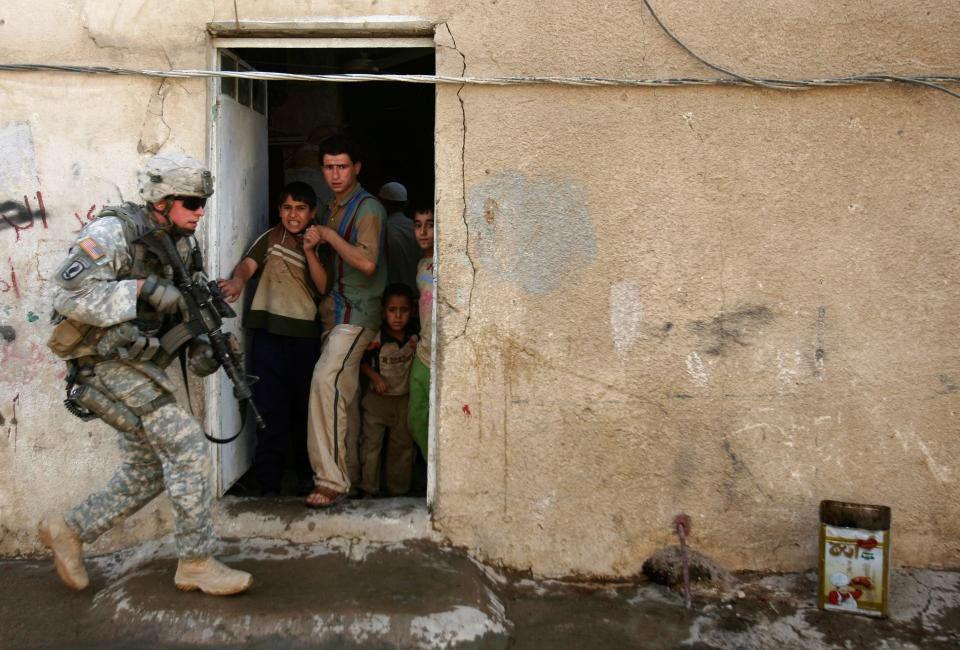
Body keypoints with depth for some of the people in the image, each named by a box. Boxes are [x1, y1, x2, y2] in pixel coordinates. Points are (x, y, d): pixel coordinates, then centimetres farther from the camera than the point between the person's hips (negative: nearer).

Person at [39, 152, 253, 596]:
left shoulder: (182, 246, 10)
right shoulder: (114, 232, -14)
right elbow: (69, 295, -24)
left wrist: (203, 346, -2)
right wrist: (145, 288, -28)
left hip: (140, 365, 9)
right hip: (109, 363, -9)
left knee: (146, 474, 12)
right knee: (186, 443, -15)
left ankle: (69, 530, 30)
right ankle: (197, 564, -6)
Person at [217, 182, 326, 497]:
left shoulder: (318, 244, 12)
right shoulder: (271, 238, 7)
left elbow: (324, 287, 1)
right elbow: (248, 263, -11)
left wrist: (309, 251, -9)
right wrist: (238, 281, -32)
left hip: (307, 337, 2)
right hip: (271, 333, -2)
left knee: (305, 408, 10)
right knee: (271, 410, -3)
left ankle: (307, 476, 24)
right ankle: (269, 485, 5)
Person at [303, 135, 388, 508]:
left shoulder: (368, 207, -10)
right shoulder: (336, 207, 18)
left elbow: (367, 262, -23)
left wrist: (328, 236, -15)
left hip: (357, 312, -9)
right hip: (337, 309, 9)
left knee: (326, 380, -23)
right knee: (343, 392, 12)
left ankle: (332, 480, -21)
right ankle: (348, 473, 23)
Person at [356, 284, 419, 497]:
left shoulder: (414, 339, -4)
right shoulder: (377, 339, -14)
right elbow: (362, 362, -4)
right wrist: (375, 377, -18)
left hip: (404, 399, 3)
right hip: (378, 398, -3)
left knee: (403, 445, 10)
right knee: (371, 443, 1)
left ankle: (399, 489, 22)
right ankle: (369, 489, 12)